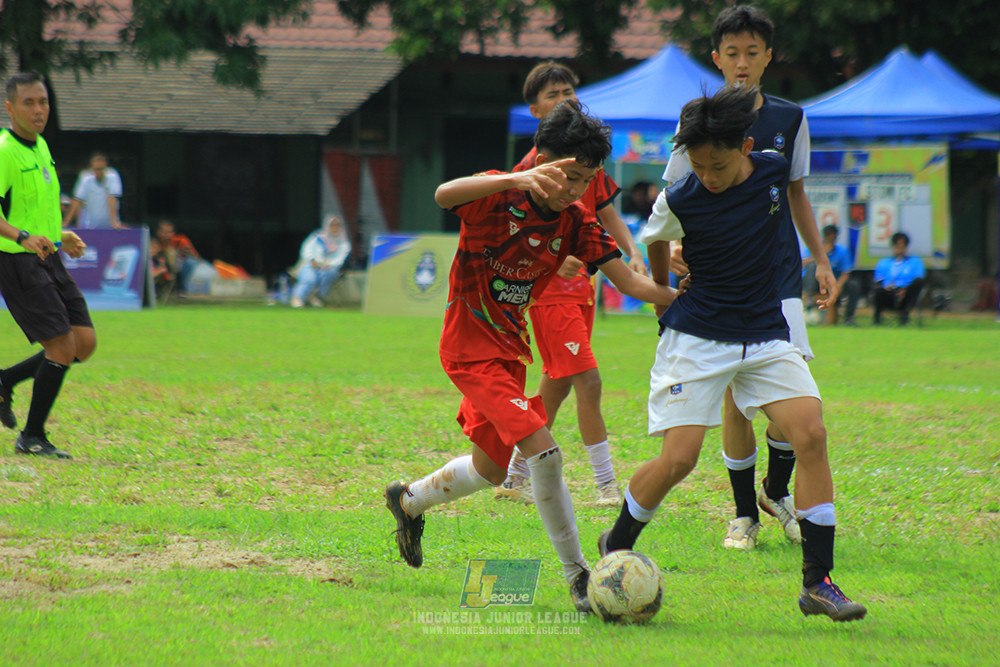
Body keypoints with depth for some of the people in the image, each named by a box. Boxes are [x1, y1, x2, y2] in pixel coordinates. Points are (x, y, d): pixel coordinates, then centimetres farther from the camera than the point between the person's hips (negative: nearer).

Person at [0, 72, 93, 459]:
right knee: (63, 345, -14)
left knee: (85, 343, 3)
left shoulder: (40, 147, 13)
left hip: (47, 258, 9)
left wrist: (60, 236, 26)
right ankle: (32, 438, 0)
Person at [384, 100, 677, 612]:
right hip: (470, 346, -8)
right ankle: (578, 578, -14)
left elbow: (631, 282, -1)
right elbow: (444, 195, -39)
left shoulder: (575, 224, 0)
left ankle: (409, 501, 46)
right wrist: (517, 179, -53)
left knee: (491, 469, 19)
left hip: (509, 348, 8)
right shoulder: (498, 197, -17)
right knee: (542, 449, -20)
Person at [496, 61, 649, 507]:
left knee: (557, 385, 13)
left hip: (580, 285, 8)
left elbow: (606, 212, 17)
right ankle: (607, 487, -11)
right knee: (587, 380, -13)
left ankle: (515, 478, 23)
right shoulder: (534, 164, -11)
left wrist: (633, 253, 2)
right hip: (548, 287, -8)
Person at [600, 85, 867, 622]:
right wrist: (665, 300, 19)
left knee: (811, 434, -16)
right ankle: (615, 547, 16)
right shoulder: (679, 201, -14)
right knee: (679, 458, -13)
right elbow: (655, 242, 8)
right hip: (696, 339, -3)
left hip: (765, 336, 3)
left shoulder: (774, 170, -6)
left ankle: (817, 582, -12)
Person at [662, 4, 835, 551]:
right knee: (735, 397, -3)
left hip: (779, 274, 2)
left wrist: (821, 259, 15)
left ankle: (777, 492, 14)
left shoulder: (789, 120, 7)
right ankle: (744, 513, 12)